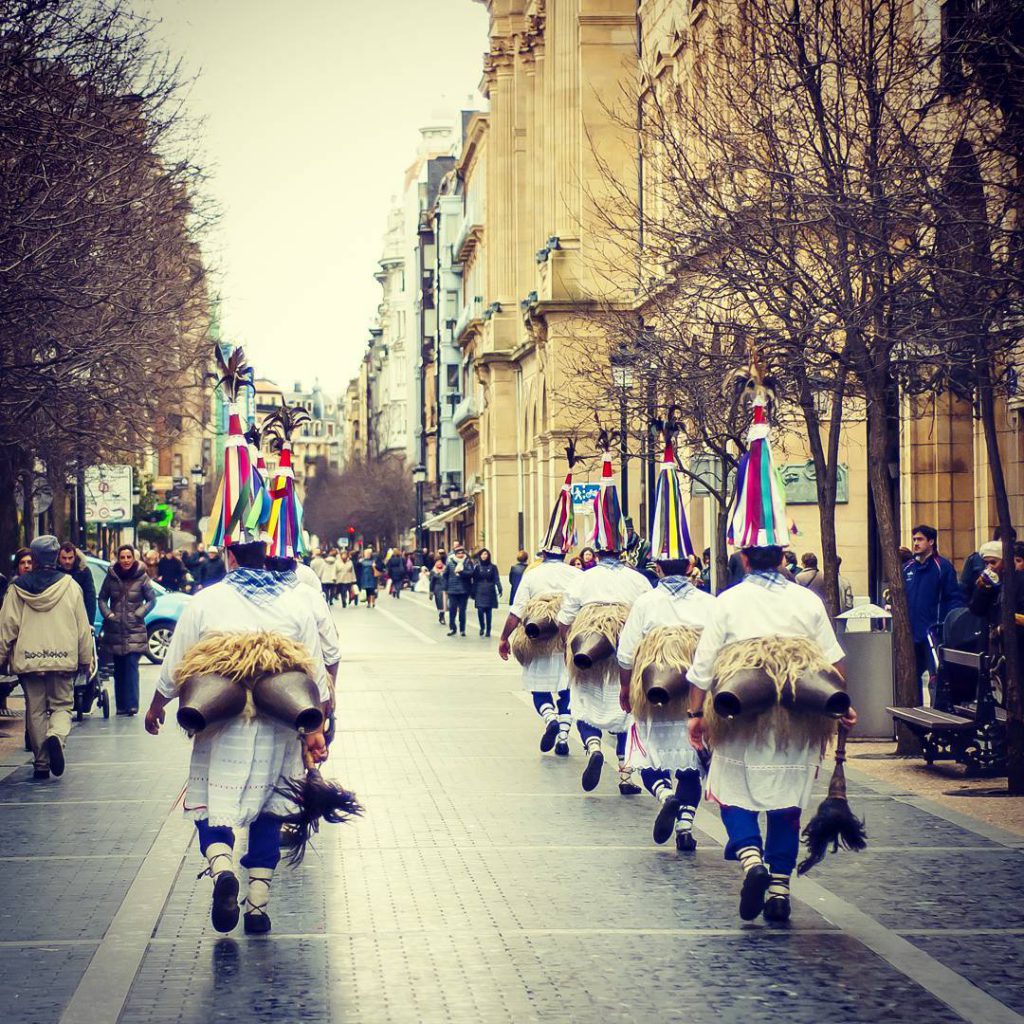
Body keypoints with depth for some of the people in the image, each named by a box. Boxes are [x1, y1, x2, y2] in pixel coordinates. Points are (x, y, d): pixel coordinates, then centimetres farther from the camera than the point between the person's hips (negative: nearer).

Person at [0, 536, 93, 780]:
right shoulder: (70, 585, -1)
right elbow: (83, 626, 2)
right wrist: (86, 658, 11)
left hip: (27, 659, 1)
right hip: (62, 658, -1)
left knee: (35, 710, 10)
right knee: (62, 705, 9)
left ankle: (41, 764, 9)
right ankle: (56, 736, -23)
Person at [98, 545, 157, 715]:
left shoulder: (141, 577, -3)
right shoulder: (111, 576, 4)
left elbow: (152, 599, 4)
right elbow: (102, 598, 12)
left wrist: (138, 614, -6)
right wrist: (108, 614, -2)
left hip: (135, 631, -3)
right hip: (115, 630, 3)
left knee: (131, 667, -12)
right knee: (118, 669, 6)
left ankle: (131, 705, -13)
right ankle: (121, 706, 12)